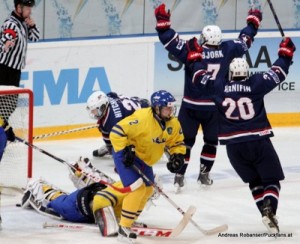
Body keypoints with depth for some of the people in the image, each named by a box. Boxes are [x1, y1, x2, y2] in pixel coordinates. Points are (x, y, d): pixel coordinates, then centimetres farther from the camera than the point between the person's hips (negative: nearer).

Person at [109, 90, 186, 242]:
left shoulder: (173, 124, -8)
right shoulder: (142, 118, -31)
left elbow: (177, 142, 8)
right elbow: (117, 131, -29)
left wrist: (178, 156, -11)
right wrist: (125, 151, -31)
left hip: (144, 159, 9)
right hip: (127, 155, -9)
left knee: (147, 190, 17)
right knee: (138, 188, -20)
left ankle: (129, 219, 36)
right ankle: (123, 228, -17)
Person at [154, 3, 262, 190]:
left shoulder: (192, 51, -14)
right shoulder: (226, 50, -7)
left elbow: (172, 41, -16)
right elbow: (244, 41, 7)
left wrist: (163, 21, -7)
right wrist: (253, 22, 22)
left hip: (191, 107, -1)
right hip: (214, 108, 1)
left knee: (186, 140, 7)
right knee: (211, 141, 19)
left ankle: (179, 175, 3)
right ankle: (204, 175, 22)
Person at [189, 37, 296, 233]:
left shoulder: (218, 86, 3)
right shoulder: (255, 84, -1)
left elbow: (200, 76, 16)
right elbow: (278, 73, 6)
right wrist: (286, 53, 18)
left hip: (234, 146, 3)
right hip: (259, 142, -3)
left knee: (255, 181, 19)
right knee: (272, 180, 5)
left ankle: (265, 210, 1)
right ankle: (269, 208, -22)